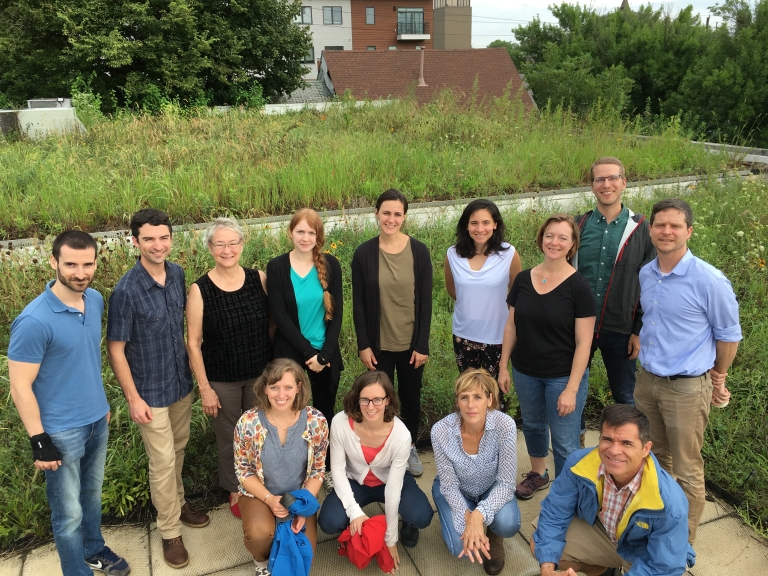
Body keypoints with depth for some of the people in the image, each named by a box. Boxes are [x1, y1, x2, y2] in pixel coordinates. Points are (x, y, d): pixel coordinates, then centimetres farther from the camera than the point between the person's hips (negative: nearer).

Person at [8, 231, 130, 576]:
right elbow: (20, 386, -19)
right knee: (69, 513, 12)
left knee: (92, 493, 26)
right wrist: (38, 441, -16)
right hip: (61, 432, -6)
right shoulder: (34, 321, -25)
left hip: (97, 420, 6)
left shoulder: (96, 300, -4)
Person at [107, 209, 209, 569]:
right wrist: (134, 398, -14)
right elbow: (116, 350, -15)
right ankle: (170, 531, 25)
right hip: (151, 391, -5)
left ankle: (177, 501, 45)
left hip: (182, 382, 5)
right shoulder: (126, 291, -23)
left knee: (178, 449, 22)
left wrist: (194, 373, 11)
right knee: (163, 462, 6)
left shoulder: (178, 274, -5)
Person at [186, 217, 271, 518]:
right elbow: (193, 343, -9)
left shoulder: (259, 278, -6)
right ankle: (235, 491, 41)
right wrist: (204, 388, -8)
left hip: (261, 374, 2)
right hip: (222, 380, -2)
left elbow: (273, 322, 3)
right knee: (229, 438, 15)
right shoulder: (200, 289, -13)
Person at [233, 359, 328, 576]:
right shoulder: (248, 422, -19)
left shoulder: (316, 421, -16)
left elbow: (318, 470, -5)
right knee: (259, 534, -29)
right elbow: (243, 471, -7)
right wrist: (269, 499, -19)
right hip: (259, 493, -1)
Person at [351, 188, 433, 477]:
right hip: (379, 345, -1)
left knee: (411, 397, 16)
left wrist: (423, 345, -6)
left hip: (411, 344, 1)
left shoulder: (419, 251, -7)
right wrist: (363, 345, -6)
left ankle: (410, 448, 39)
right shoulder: (364, 253, -7)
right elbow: (358, 303, -3)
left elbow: (426, 301, -4)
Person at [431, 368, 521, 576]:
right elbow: (450, 486, -18)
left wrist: (479, 515, -37)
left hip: (491, 488, 0)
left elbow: (506, 482, -24)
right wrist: (468, 520, -32)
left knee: (508, 524, -29)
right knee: (461, 547, -21)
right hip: (455, 490, 0)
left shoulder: (505, 426, -31)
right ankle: (452, 520, 15)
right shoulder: (441, 431, -31)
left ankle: (493, 535, 8)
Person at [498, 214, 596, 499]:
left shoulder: (578, 287, -14)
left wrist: (571, 389, -17)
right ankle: (538, 473, 47)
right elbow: (511, 325, 6)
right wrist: (503, 366, 4)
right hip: (526, 372, 5)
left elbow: (583, 342, -14)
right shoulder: (523, 279, -1)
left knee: (564, 443, 3)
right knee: (532, 425, 23)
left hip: (563, 376, -4)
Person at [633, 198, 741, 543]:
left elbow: (728, 334, -4)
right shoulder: (645, 274, 1)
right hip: (647, 381, 6)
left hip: (687, 388, -6)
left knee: (687, 472, 7)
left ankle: (684, 541, 27)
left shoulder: (710, 281, -17)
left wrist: (718, 379, 7)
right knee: (656, 459, 22)